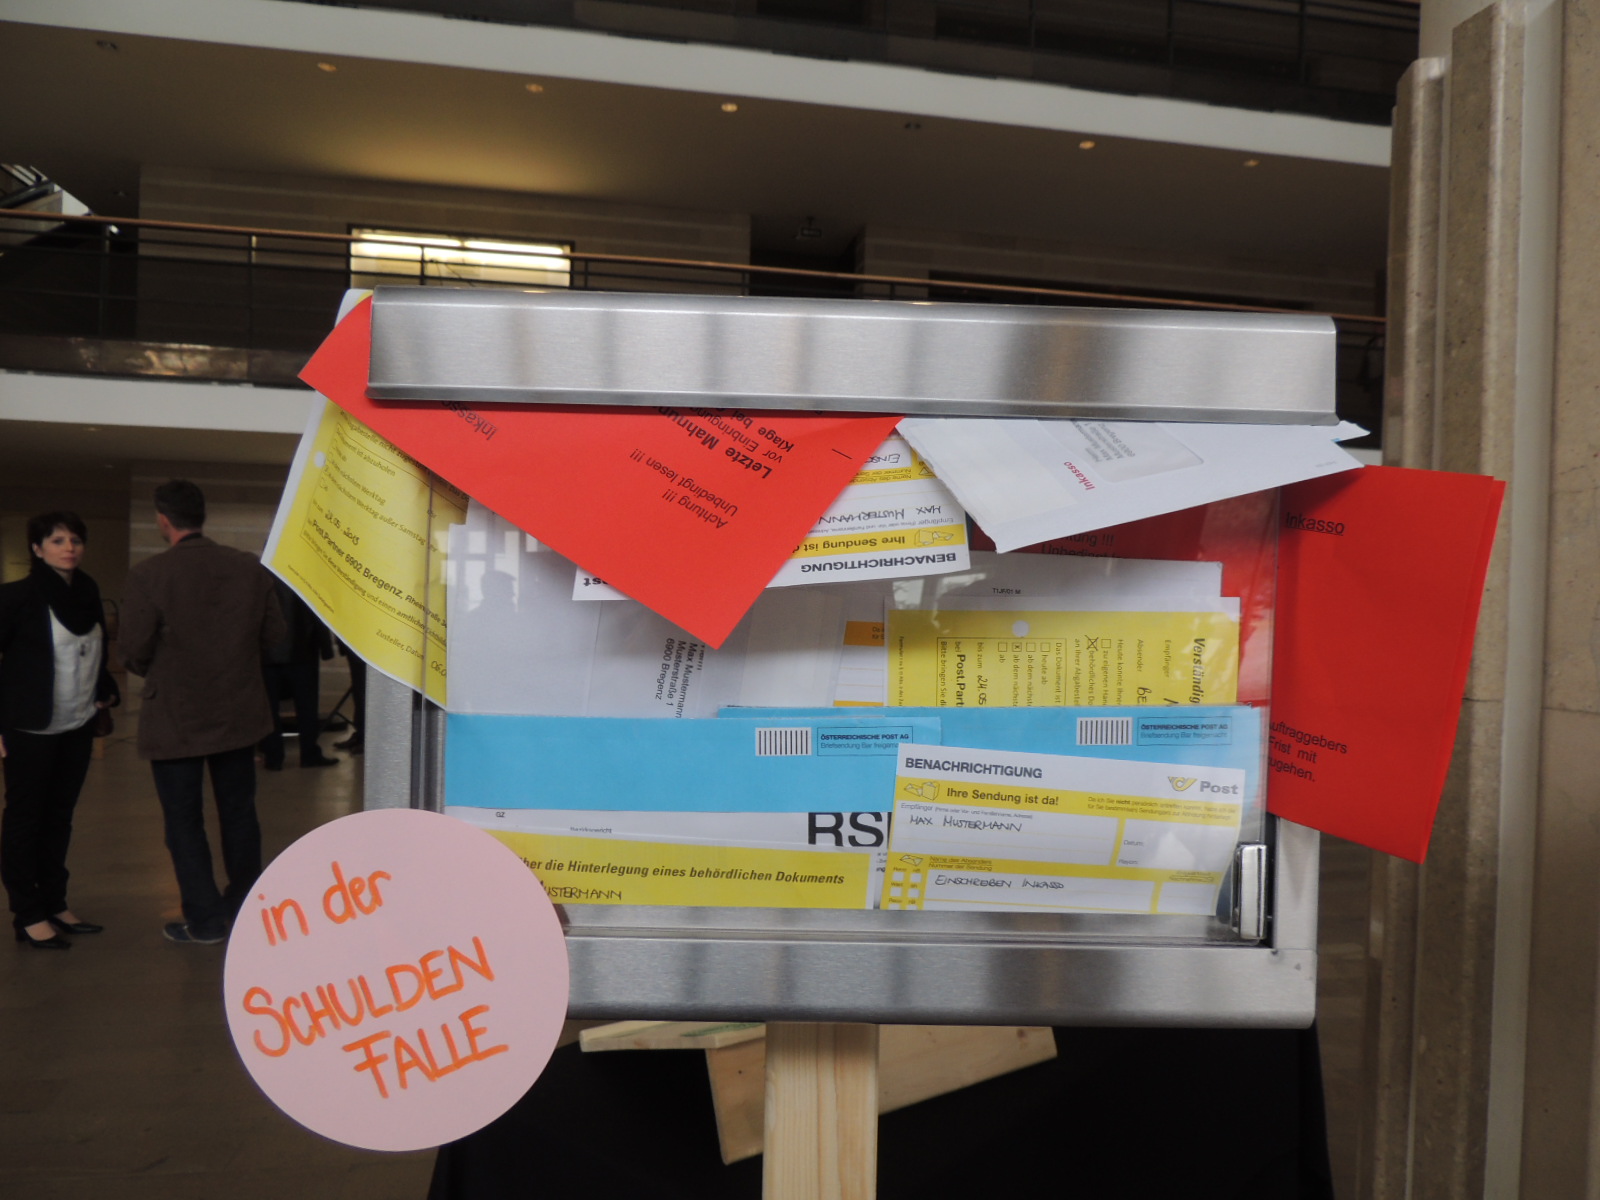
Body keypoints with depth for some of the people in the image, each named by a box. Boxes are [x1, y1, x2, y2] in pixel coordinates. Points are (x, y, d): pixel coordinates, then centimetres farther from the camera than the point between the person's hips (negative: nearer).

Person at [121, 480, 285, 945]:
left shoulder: (147, 575, -17)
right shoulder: (250, 568, -6)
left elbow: (135, 651, -14)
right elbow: (273, 632, 0)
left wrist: (155, 675, 8)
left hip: (175, 718, -4)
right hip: (239, 712, 4)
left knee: (184, 821, 10)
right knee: (239, 812, 18)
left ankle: (205, 920, 16)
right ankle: (245, 906, 30)